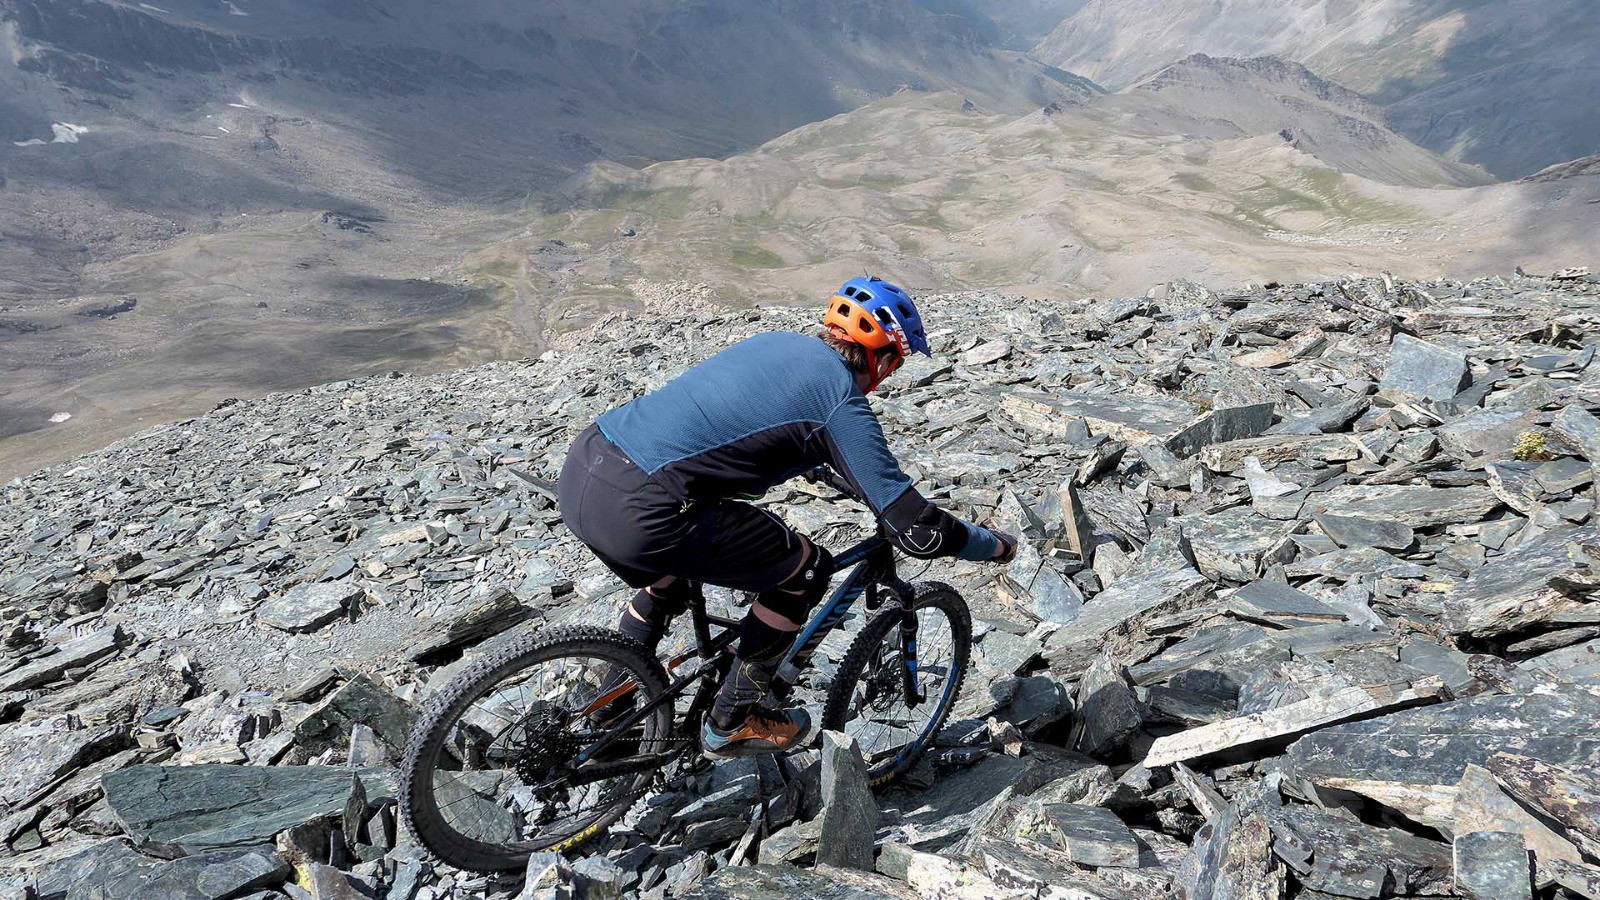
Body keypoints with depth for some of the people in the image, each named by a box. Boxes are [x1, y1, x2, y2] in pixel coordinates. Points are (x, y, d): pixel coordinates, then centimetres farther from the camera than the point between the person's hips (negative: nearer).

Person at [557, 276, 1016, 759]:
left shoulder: (776, 340, 20)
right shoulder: (843, 404, -3)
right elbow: (917, 531, -3)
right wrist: (995, 544, 18)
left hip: (581, 467, 9)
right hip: (636, 511, -9)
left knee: (671, 582, 35)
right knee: (806, 569, 8)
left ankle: (609, 706, 47)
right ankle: (732, 722, 21)